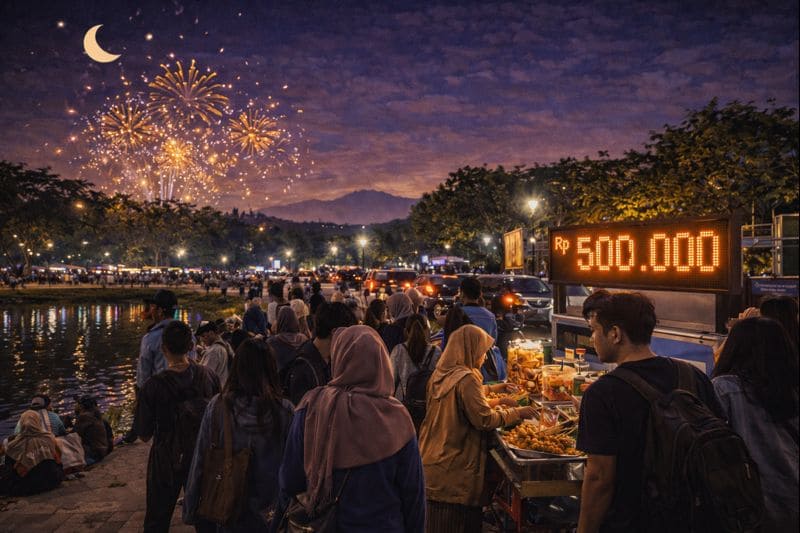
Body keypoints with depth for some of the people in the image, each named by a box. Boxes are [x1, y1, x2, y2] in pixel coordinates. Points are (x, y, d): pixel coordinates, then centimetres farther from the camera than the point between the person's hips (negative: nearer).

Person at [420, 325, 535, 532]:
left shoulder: (441, 374, 6)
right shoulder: (466, 378, -21)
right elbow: (485, 419, -21)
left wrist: (491, 388, 24)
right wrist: (517, 412, -9)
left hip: (432, 458, 8)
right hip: (455, 466, -8)